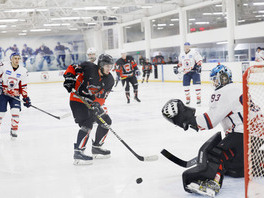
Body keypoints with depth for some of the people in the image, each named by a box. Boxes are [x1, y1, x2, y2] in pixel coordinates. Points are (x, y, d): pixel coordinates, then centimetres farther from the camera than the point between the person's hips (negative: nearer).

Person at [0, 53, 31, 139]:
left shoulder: (23, 71, 2)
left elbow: (23, 86, 6)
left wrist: (25, 97, 1)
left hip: (15, 95, 2)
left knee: (15, 111, -14)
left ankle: (14, 131, 2)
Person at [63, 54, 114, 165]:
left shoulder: (109, 80, -2)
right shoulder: (88, 67, -18)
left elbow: (102, 97, -6)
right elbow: (72, 68, -7)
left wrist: (97, 104, -26)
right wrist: (69, 78, -24)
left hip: (91, 103, 8)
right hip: (77, 100, -7)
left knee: (106, 121, 9)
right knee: (87, 124, -23)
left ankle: (96, 148, 23)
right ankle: (78, 153, -24)